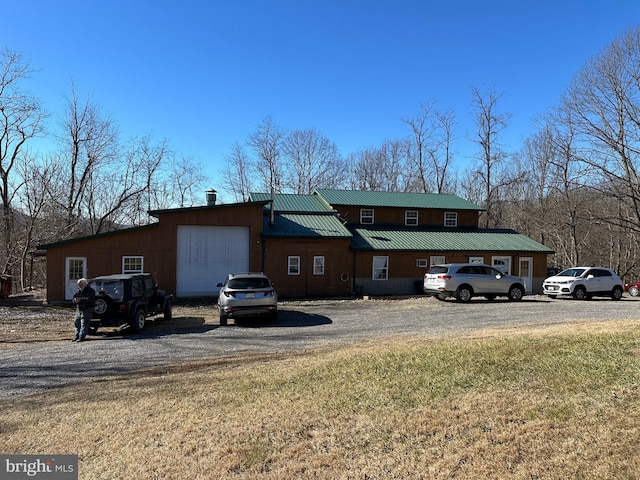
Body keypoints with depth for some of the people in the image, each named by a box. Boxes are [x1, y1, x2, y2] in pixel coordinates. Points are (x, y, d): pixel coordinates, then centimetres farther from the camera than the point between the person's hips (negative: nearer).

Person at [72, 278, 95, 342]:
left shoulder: (90, 290, -6)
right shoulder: (78, 291, 18)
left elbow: (90, 299, -22)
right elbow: (73, 299, 14)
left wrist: (80, 300, -27)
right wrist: (75, 300, -10)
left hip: (87, 310, -8)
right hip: (78, 309, 8)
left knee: (84, 324, -8)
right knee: (77, 323, 10)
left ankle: (81, 337, -7)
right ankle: (77, 336, 20)